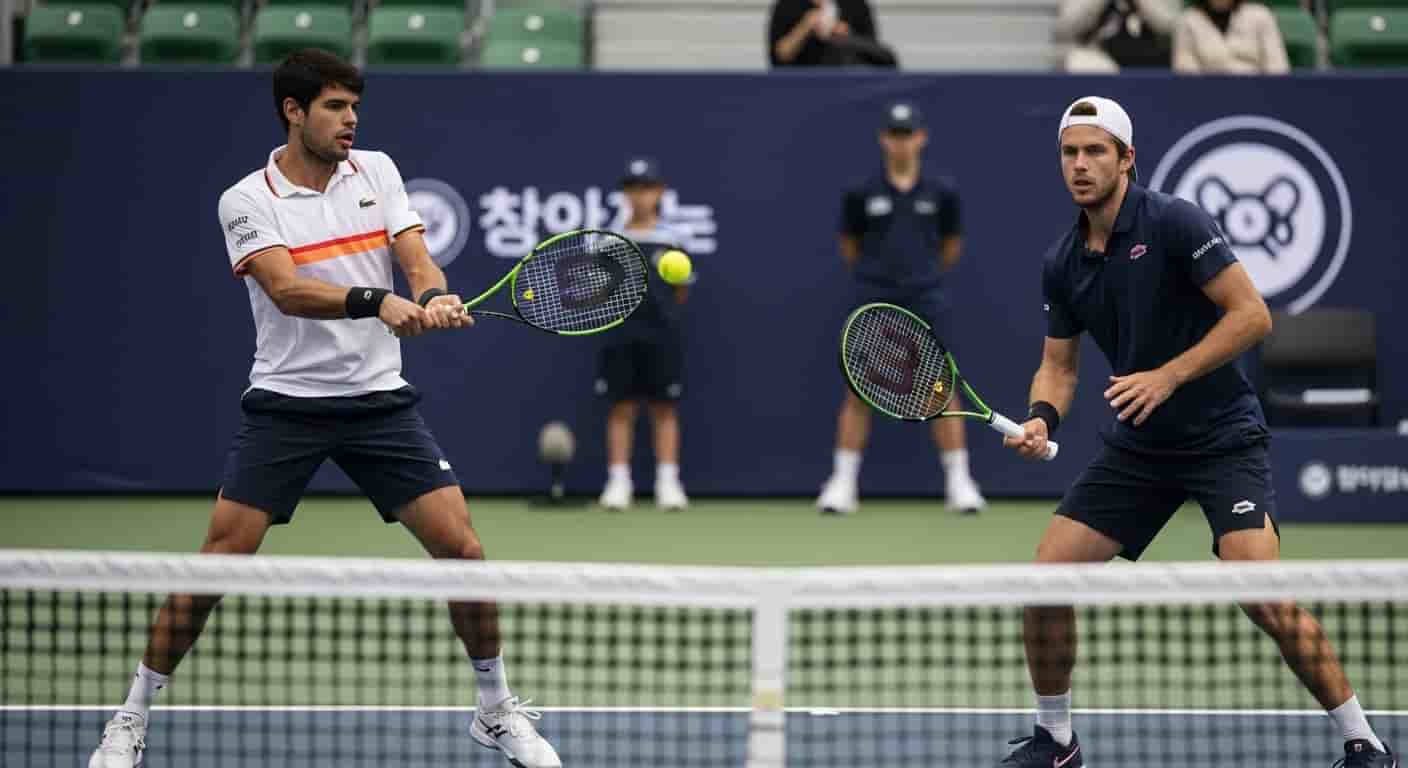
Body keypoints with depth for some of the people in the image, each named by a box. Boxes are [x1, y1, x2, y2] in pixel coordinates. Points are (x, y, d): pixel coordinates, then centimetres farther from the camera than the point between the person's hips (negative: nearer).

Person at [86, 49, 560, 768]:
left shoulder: (376, 171, 5)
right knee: (219, 560, -9)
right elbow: (287, 290, -22)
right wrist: (378, 302, -37)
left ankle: (498, 710, 14)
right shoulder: (247, 201, -7)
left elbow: (416, 258, -5)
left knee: (461, 549, -5)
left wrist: (433, 297, -29)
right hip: (285, 404, -3)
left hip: (379, 400, 3)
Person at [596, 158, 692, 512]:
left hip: (661, 335, 0)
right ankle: (619, 482, 7)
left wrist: (663, 313, -1)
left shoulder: (671, 238, 2)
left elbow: (681, 290, 9)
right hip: (621, 335, 1)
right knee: (622, 407, 3)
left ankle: (668, 482, 6)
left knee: (664, 407, 3)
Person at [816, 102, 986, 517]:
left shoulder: (941, 193, 1)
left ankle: (959, 482, 4)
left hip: (925, 299, 0)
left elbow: (952, 246, 15)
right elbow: (849, 246, 13)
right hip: (874, 303, 0)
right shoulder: (861, 194, -1)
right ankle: (843, 483, 6)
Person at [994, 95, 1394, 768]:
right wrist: (1042, 416, -9)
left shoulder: (1174, 223, -14)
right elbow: (1058, 364, 13)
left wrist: (1168, 376, -22)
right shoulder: (1062, 264, 4)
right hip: (1135, 449, 6)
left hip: (1223, 439, -6)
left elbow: (1252, 315, -17)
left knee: (1264, 595, -21)